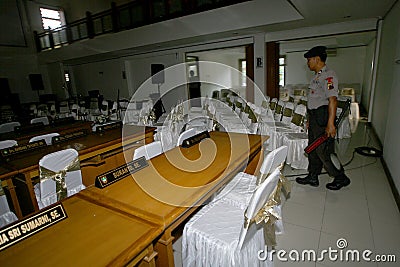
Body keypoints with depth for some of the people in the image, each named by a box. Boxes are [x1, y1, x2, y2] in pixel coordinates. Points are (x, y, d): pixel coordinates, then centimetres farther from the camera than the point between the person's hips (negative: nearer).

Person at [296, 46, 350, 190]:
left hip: (323, 118, -10)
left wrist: (330, 124, -28)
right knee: (313, 149, 15)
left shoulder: (328, 75, -15)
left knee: (324, 151, -3)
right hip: (314, 117, 10)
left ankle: (341, 178, 17)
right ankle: (313, 177, 27)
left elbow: (332, 100, -23)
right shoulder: (317, 76, 16)